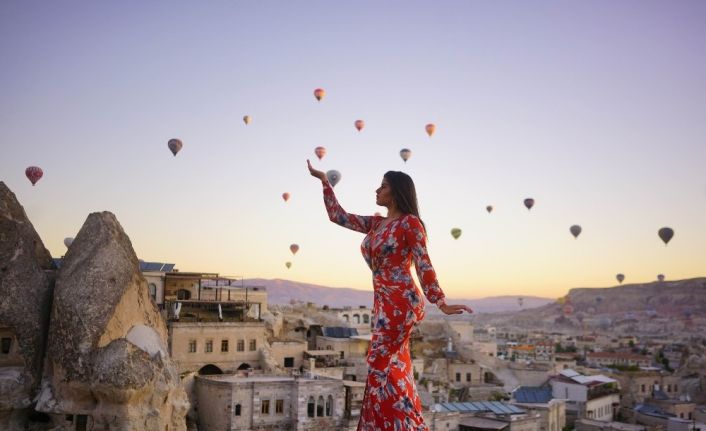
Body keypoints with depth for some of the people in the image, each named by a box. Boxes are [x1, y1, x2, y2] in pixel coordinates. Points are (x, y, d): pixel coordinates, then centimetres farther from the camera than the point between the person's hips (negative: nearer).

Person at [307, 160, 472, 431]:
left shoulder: (410, 222, -8)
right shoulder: (375, 223, 13)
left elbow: (423, 265, -11)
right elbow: (337, 216, 16)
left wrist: (441, 303, -14)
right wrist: (324, 181, 17)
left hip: (400, 301, -8)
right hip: (383, 302, 8)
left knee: (381, 362, -7)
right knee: (394, 366, 11)